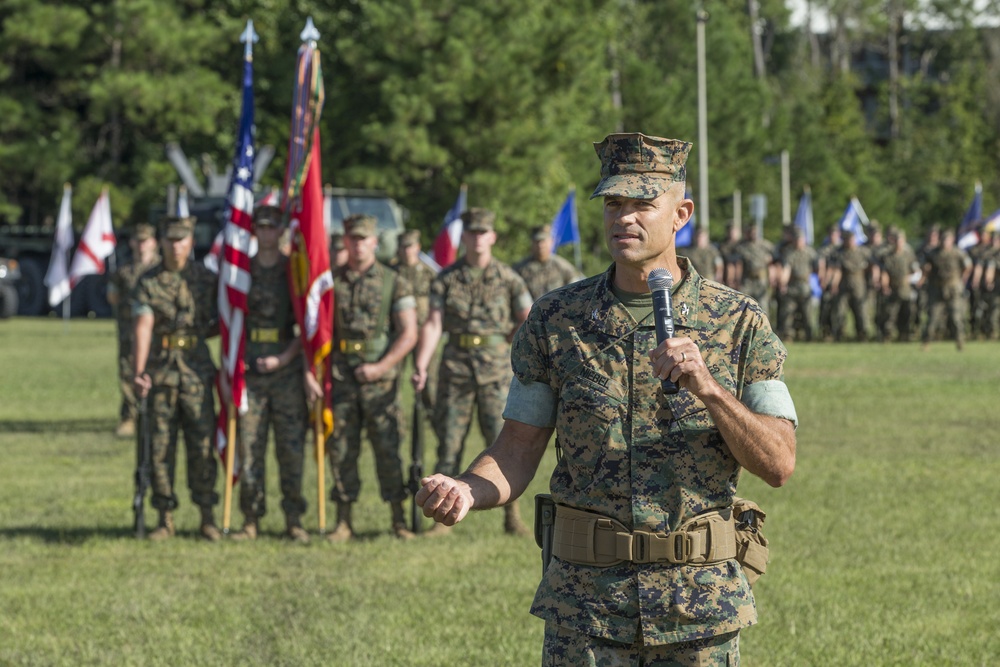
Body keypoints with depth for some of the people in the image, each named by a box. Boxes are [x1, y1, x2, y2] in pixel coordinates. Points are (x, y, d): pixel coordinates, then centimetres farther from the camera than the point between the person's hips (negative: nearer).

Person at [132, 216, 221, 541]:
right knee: (161, 446, 2)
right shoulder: (148, 282, 1)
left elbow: (223, 321, 15)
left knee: (201, 446, -2)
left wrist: (201, 333, -4)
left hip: (197, 371, 0)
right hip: (160, 374, 0)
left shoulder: (207, 279, 6)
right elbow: (143, 327, -12)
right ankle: (165, 519, 8)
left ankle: (207, 518, 5)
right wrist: (139, 372, -23)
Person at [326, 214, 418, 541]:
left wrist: (381, 367, -12)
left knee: (388, 447, -2)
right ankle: (344, 521, 7)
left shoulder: (394, 283, 2)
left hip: (379, 376, -2)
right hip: (340, 376, 2)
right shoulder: (331, 282, 9)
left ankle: (399, 520, 4)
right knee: (341, 449, 2)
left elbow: (409, 334, -2)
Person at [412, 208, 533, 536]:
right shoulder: (446, 279, 4)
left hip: (495, 370, -1)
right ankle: (443, 518, 6)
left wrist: (504, 346, 7)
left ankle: (512, 517, 4)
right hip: (456, 367, 1)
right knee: (449, 443, 1)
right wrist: (421, 367, -15)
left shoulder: (508, 279, 2)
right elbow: (433, 325, -4)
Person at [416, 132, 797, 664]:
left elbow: (779, 465, -4)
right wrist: (465, 491, -18)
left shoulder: (739, 323, 0)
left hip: (701, 604, 0)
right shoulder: (555, 320, 3)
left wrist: (708, 388, -18)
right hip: (584, 605, 0)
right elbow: (516, 454, 4)